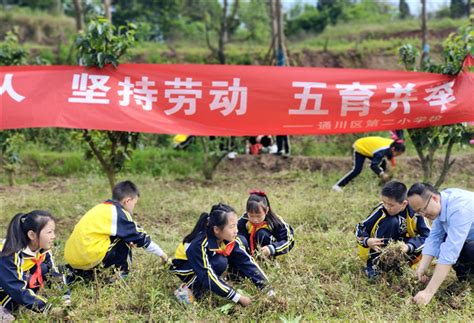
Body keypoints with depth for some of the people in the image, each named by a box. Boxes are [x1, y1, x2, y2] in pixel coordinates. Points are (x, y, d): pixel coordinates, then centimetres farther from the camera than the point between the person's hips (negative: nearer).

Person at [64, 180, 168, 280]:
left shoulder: (102, 208, 18)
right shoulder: (119, 213, -3)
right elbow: (140, 237, 4)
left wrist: (128, 240, 21)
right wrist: (161, 254, 14)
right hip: (88, 258, -8)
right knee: (122, 240, 4)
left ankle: (83, 273, 19)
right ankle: (121, 275, 6)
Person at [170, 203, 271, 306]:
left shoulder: (229, 239, -19)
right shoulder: (199, 245, -37)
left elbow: (247, 261, -18)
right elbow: (207, 276, -37)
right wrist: (238, 298, -37)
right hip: (184, 269, -7)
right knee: (219, 263, -33)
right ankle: (192, 288, -13)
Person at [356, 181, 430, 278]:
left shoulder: (414, 211, -18)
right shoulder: (381, 210, -18)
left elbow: (427, 235, -22)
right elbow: (360, 228, -12)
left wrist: (409, 247, -38)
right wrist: (367, 241, -34)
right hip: (378, 251, 0)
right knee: (391, 221, -27)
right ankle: (374, 265, -24)